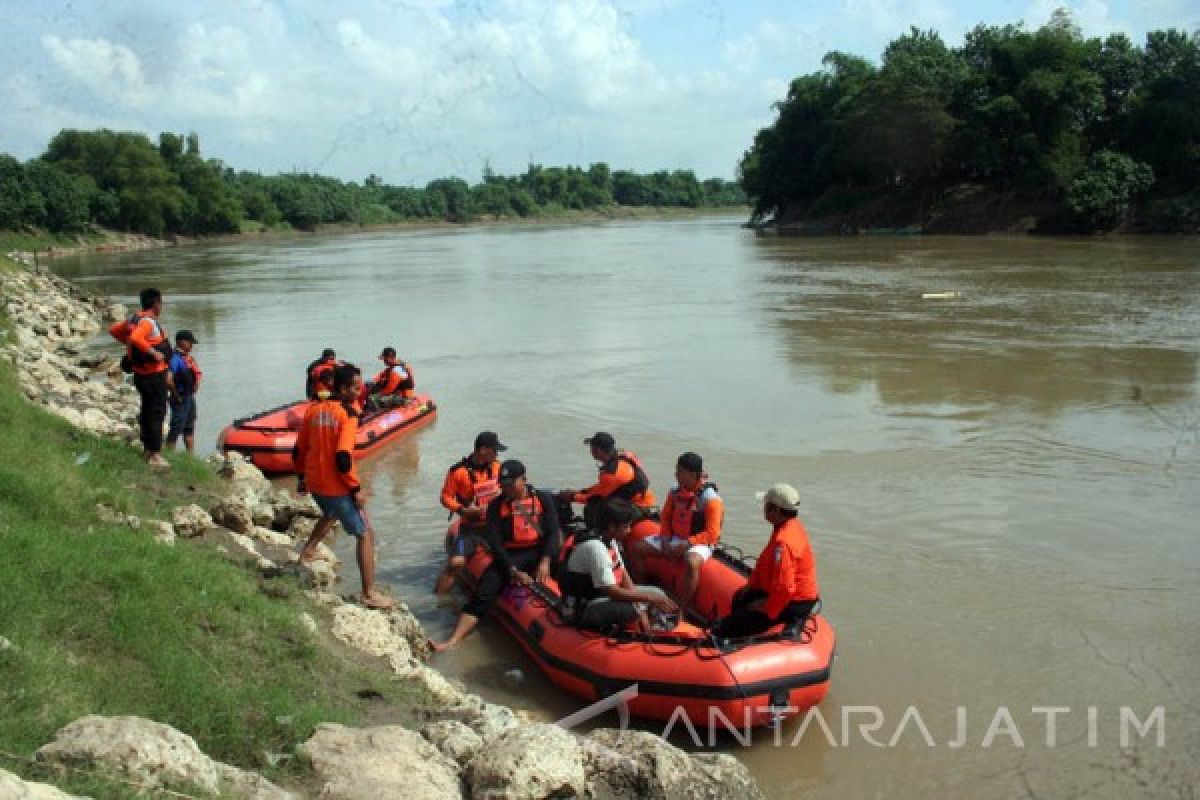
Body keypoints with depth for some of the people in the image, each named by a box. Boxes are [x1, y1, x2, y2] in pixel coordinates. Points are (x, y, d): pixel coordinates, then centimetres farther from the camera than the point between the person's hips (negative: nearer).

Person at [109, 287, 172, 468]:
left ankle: (148, 451, 29)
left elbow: (114, 330, 21)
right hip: (154, 375, -10)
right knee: (157, 413, -6)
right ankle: (155, 455, -4)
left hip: (141, 374, 10)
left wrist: (128, 343, 23)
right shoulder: (148, 322, -19)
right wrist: (154, 352, -28)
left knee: (147, 412, 18)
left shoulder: (135, 319, 10)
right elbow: (136, 338, -36)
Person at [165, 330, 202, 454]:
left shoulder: (188, 358, 10)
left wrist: (195, 387, 16)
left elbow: (196, 374, 28)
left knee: (189, 429, 16)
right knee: (176, 428, -4)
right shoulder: (176, 358, -18)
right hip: (181, 400, -10)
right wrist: (176, 395, -18)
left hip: (190, 397, 10)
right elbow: (169, 380, -28)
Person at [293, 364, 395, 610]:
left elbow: (298, 450, 11)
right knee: (365, 535, 1)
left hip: (314, 481, 8)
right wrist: (356, 488, -15)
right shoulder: (348, 414, -16)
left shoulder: (314, 409, 5)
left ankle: (308, 550, 39)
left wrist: (303, 477, 24)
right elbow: (343, 458, -25)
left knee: (331, 513, 39)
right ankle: (369, 594, -1)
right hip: (337, 486, -7)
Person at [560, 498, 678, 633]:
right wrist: (649, 598, -22)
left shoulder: (611, 540, 2)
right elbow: (612, 591, -28)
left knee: (656, 593, 9)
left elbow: (623, 574, 3)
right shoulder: (594, 547, -26)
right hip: (584, 610, -10)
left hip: (604, 596, 10)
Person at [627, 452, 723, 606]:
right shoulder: (675, 492, 1)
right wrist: (665, 539, -4)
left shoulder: (710, 499, -18)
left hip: (698, 543, -7)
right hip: (673, 539, 7)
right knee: (636, 548, -2)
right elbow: (666, 518, 14)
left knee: (692, 563, -41)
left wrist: (685, 544, -25)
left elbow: (712, 534, -19)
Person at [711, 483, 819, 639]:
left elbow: (783, 588, -33)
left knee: (726, 628, -13)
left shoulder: (783, 543, -31)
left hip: (793, 604, -11)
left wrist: (765, 608, -19)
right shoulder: (792, 526, 3)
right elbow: (765, 562, 17)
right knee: (739, 598, 31)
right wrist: (752, 584, 14)